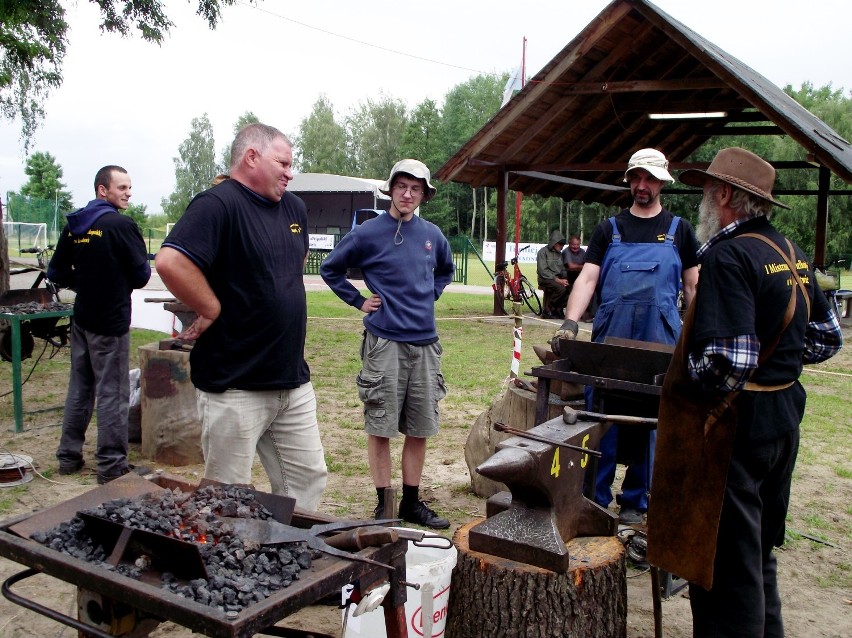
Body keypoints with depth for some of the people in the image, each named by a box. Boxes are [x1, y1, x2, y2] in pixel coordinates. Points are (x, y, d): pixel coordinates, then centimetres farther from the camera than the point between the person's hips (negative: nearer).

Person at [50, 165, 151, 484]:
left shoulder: (73, 225, 6)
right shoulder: (121, 225, -15)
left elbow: (56, 272, 10)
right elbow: (142, 275, -11)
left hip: (82, 319, 7)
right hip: (112, 321, -7)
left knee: (79, 387, 16)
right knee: (112, 392, 0)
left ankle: (69, 456, 26)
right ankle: (111, 466, 6)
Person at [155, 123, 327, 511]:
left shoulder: (294, 208, 12)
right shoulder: (218, 204, -14)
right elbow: (170, 262, -28)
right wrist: (213, 310, -18)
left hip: (294, 382, 8)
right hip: (235, 388, -8)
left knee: (309, 479, 15)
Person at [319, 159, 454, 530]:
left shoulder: (432, 235, 8)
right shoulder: (368, 233, -4)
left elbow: (446, 270, 28)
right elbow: (330, 269, 6)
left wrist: (430, 295, 12)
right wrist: (358, 301, 0)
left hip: (424, 342, 4)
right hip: (384, 342, -4)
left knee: (419, 429, 10)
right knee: (380, 428, 3)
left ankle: (412, 502, 22)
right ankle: (384, 505, 15)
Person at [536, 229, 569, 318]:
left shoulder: (559, 254, 18)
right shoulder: (543, 252, -4)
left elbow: (563, 269, 19)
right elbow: (543, 271, -13)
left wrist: (564, 279, -4)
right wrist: (557, 280, -19)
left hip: (558, 278, 6)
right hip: (546, 279, -6)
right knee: (561, 288, -33)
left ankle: (558, 309, -6)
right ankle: (547, 311, -17)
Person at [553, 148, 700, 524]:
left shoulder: (678, 230, 10)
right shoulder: (609, 229, 9)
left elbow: (692, 287, 10)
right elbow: (587, 279, 0)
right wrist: (570, 322, -15)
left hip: (659, 346, 0)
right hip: (608, 341, 0)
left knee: (650, 423, 7)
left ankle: (634, 502, 20)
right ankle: (595, 499, 15)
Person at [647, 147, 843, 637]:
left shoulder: (729, 256, -20)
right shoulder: (792, 254, 8)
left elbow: (728, 361, -28)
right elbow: (826, 338, 15)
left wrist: (683, 374, -11)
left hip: (735, 425, -9)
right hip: (785, 417, 9)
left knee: (724, 560, 2)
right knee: (759, 551, 24)